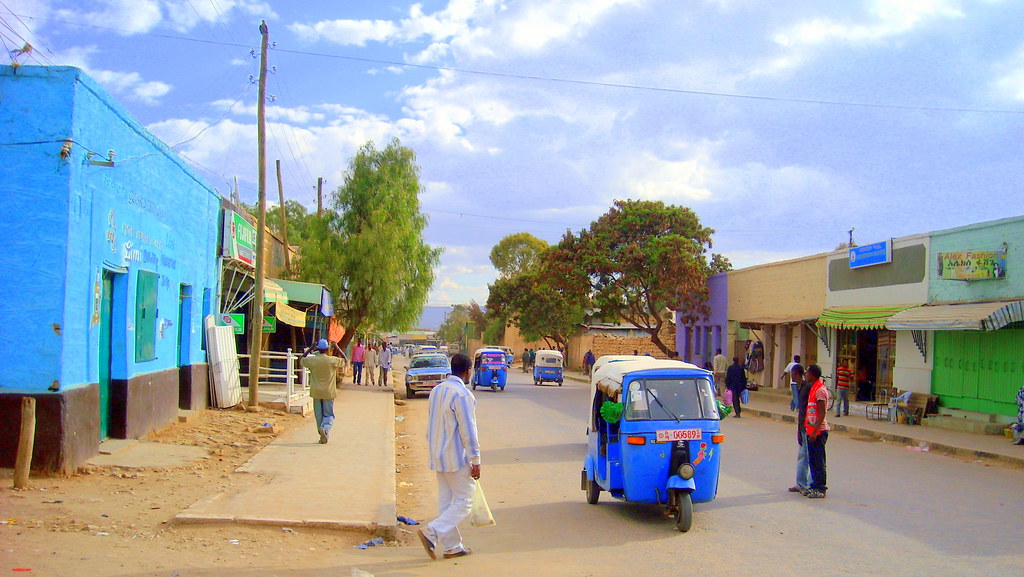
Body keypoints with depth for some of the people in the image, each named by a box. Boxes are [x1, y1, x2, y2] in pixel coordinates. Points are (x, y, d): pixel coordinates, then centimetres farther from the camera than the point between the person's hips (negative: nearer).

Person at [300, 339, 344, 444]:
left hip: (316, 392, 2)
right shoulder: (333, 360, -10)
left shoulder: (312, 360, -6)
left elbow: (301, 360, 15)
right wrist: (338, 348, 10)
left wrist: (310, 349, 13)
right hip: (328, 392, -2)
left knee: (319, 415, 11)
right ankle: (325, 429, -21)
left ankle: (322, 437, 11)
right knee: (329, 415, 7)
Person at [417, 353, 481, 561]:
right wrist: (475, 460, -13)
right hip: (457, 458, -9)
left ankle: (452, 546, 16)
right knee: (464, 501, 0)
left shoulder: (436, 391, 10)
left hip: (438, 457, 9)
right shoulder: (462, 395, -18)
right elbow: (468, 431, -18)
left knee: (446, 501, 12)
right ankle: (432, 532, -12)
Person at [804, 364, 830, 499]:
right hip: (812, 430, 10)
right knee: (812, 460, 14)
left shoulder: (820, 390, -16)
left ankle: (820, 489, 1)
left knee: (818, 460, -4)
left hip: (818, 431, -10)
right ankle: (815, 486, 21)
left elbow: (822, 413, -19)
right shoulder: (813, 388, 14)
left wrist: (815, 431, -23)